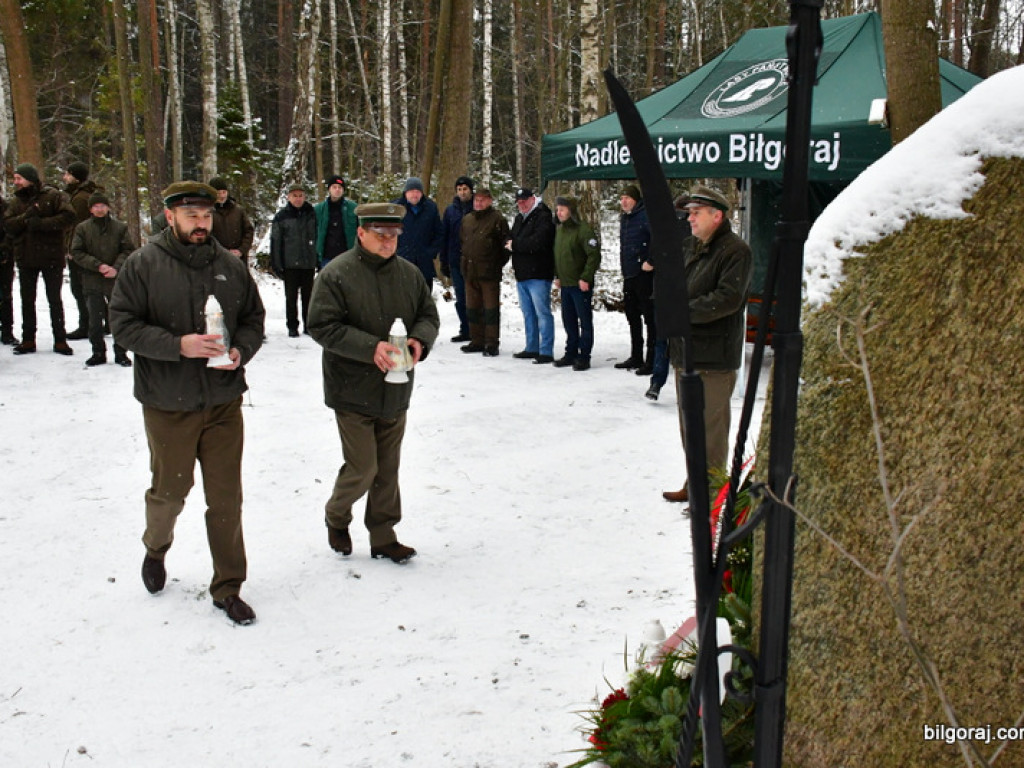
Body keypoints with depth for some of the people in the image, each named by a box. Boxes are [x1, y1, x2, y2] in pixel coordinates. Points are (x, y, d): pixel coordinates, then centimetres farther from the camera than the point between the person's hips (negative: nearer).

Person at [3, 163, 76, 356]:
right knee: (27, 300, 10)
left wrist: (41, 223, -22)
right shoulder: (16, 201, 9)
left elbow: (68, 217, -17)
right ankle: (28, 340, 18)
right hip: (25, 258, 4)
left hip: (51, 256, -4)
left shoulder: (53, 196, -5)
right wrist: (27, 216, -17)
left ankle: (60, 340, 11)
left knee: (54, 299, 4)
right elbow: (8, 225, -1)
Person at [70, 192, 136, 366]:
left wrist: (116, 268, -15)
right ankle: (98, 353, 18)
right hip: (92, 282, 0)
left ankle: (120, 353, 15)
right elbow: (76, 252, -1)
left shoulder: (120, 227, 2)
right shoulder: (82, 228, 3)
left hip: (116, 281, 0)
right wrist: (98, 266, -13)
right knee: (95, 320, 5)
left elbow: (128, 250, 0)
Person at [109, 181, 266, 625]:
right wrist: (179, 345, -22)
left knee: (226, 496, 5)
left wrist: (241, 350, -9)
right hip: (167, 404, -2)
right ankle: (156, 548, 47)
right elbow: (123, 324, -10)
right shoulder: (143, 264, -6)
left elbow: (254, 318, 11)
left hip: (223, 401, 2)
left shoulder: (230, 265, 3)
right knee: (171, 488, 13)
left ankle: (227, 588, 18)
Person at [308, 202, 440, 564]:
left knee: (388, 469, 12)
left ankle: (383, 537, 25)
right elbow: (322, 326, -16)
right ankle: (336, 517, 27)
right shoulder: (336, 274, -11)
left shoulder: (409, 273, 6)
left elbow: (429, 315, 13)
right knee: (363, 468, -3)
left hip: (396, 391, 5)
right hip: (353, 392, -5)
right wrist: (370, 347, -26)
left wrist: (419, 340, -10)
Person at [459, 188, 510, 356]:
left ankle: (492, 344, 2)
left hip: (489, 273, -6)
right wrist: (465, 260, 17)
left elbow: (506, 243, -5)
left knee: (491, 309, -3)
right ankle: (477, 341, 21)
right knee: (472, 308, 11)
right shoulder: (466, 219, 14)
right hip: (470, 272, 6)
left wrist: (499, 264, -5)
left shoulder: (497, 219, -5)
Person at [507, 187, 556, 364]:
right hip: (522, 274, 9)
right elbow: (512, 240, 22)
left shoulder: (543, 217, -10)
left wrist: (515, 245, -10)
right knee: (528, 313, 15)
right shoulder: (519, 218, 18)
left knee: (542, 312, -8)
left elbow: (538, 242, -22)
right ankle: (532, 348, 24)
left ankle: (546, 351, -7)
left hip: (538, 275, -9)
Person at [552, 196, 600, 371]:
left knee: (585, 321, 0)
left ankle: (584, 356, 4)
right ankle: (571, 353, 23)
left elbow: (594, 255, -16)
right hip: (565, 284, 8)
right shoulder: (559, 229, 12)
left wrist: (585, 278, -18)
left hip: (581, 284, -8)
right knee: (569, 320, 14)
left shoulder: (583, 229, -13)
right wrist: (557, 275, 15)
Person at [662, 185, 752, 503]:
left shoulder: (735, 250, -11)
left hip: (714, 356, -9)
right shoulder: (689, 247, 15)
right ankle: (694, 484, 30)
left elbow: (727, 298, -21)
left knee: (710, 428, -4)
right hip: (684, 351, 9)